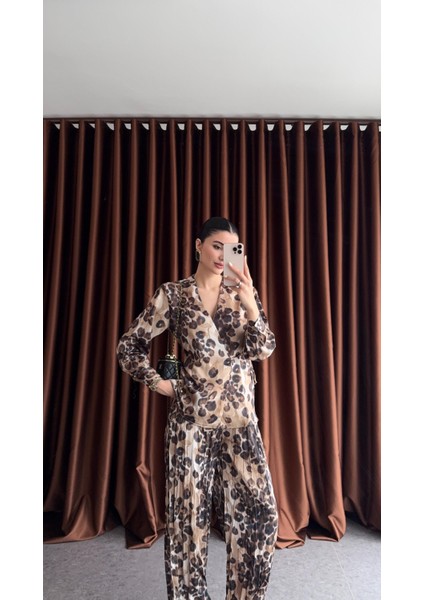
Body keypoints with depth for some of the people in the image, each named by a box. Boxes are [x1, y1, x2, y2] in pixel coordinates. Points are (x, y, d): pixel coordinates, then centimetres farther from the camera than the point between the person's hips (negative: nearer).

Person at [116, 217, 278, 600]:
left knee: (260, 510, 6)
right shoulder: (174, 294, -2)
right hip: (192, 417, -2)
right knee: (189, 511, 10)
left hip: (240, 418, 3)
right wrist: (159, 383, -1)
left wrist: (250, 306, -18)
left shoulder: (243, 293, 6)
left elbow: (264, 350, -3)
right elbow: (130, 346, 3)